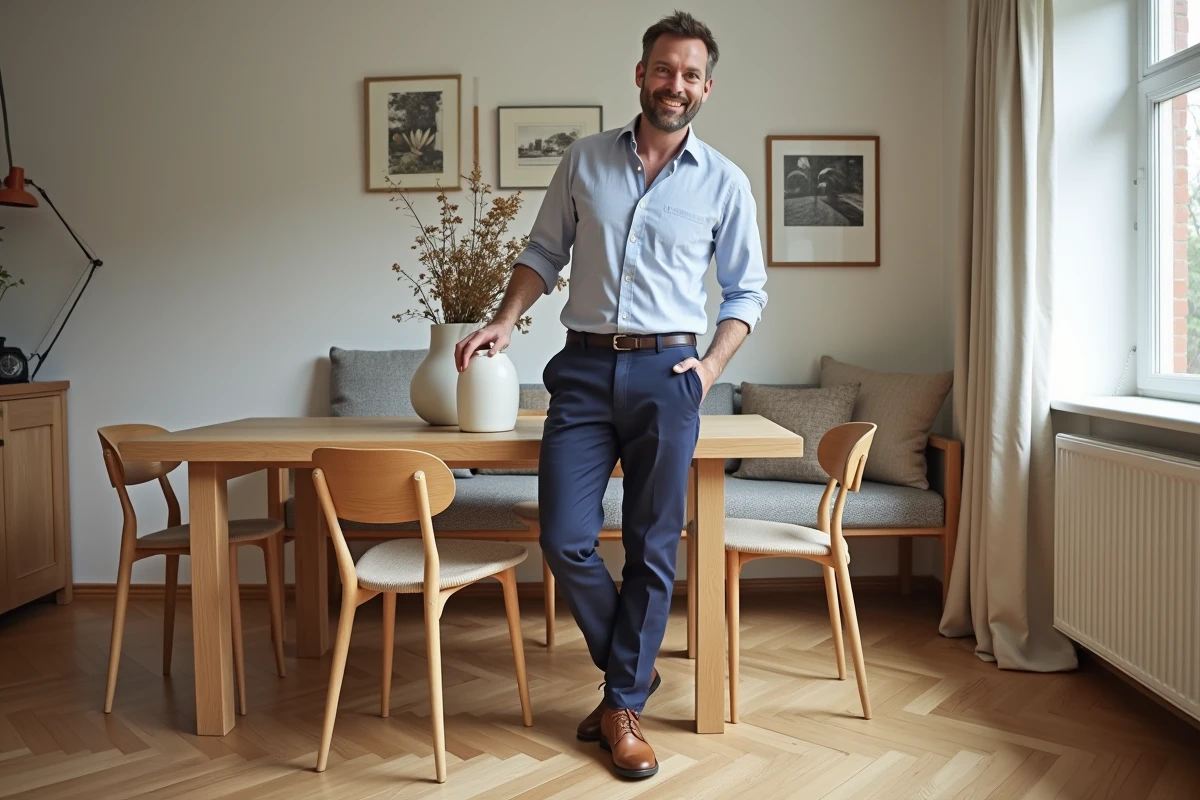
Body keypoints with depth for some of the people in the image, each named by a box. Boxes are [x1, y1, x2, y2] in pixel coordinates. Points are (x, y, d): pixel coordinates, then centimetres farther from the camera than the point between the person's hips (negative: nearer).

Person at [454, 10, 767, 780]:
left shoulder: (725, 182, 5)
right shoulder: (585, 159, 8)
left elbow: (748, 289, 10)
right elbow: (546, 250, 14)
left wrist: (713, 364, -4)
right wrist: (506, 321, 0)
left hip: (666, 373, -1)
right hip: (584, 368, 2)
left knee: (652, 550, 3)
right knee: (565, 538, -4)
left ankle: (624, 704, 20)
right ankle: (633, 664, 22)